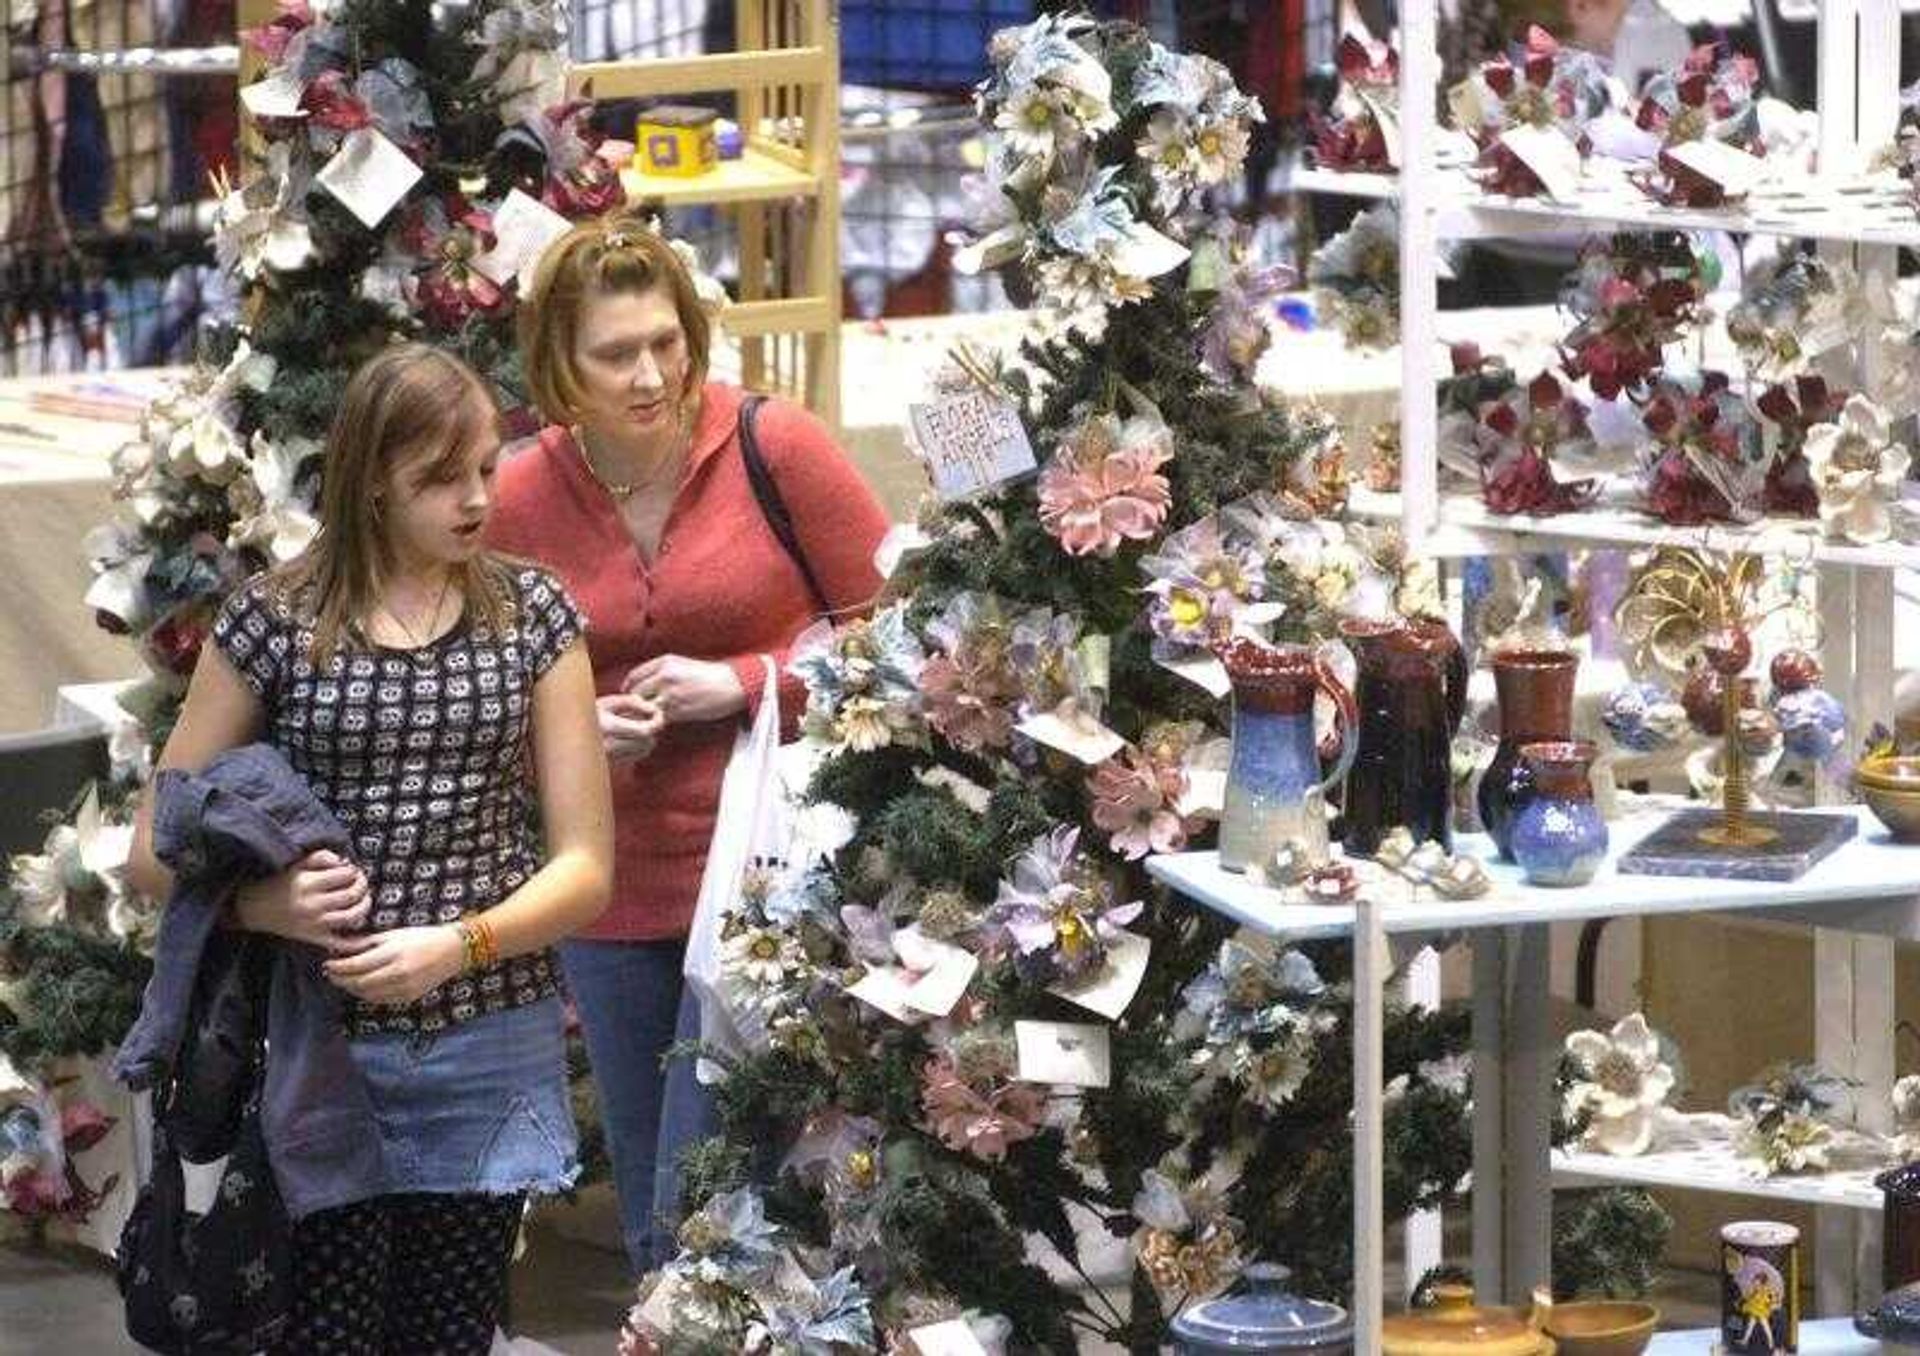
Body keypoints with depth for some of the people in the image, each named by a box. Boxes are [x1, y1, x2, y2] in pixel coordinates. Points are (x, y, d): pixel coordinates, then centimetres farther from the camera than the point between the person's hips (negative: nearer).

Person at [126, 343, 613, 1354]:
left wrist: (457, 945, -17)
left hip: (489, 1055, 2)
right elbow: (156, 854, 2)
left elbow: (585, 865, 1)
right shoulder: (271, 623, -2)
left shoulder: (533, 617, 3)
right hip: (319, 1048, -2)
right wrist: (265, 900, -18)